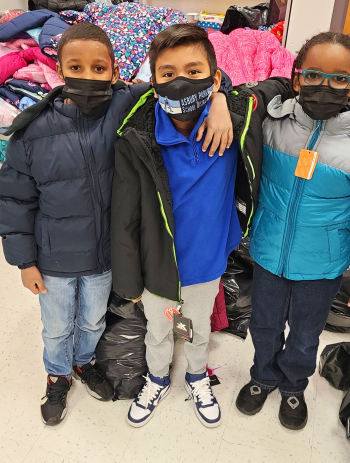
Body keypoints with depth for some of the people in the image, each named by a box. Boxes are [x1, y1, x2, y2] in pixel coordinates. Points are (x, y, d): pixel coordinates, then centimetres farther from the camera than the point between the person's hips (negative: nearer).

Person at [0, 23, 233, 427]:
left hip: (105, 255, 1)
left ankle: (85, 362, 59)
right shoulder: (33, 131, -16)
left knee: (94, 320, 27)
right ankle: (58, 375, 54)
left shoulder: (127, 109, -16)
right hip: (54, 260, -1)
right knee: (57, 327, 23)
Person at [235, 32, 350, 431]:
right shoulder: (272, 120, -12)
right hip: (269, 253, 1)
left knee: (305, 335, 22)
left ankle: (293, 386, 52)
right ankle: (264, 377, 53)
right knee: (265, 326, 22)